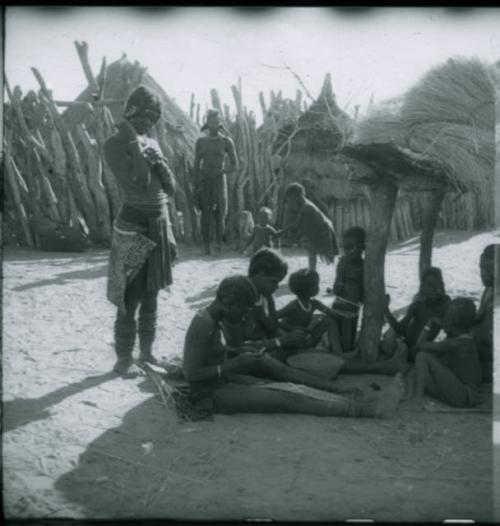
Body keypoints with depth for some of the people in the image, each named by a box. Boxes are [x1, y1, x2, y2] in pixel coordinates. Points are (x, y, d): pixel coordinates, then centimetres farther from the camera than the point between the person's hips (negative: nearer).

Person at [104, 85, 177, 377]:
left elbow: (171, 188, 8)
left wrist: (157, 159, -7)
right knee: (130, 297, -3)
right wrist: (134, 144, -18)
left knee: (151, 294, 14)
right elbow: (138, 183, -23)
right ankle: (124, 359, 7)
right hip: (134, 227, -7)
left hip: (159, 224, 7)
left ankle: (147, 349, 25)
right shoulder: (115, 144, -10)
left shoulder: (152, 143, 10)